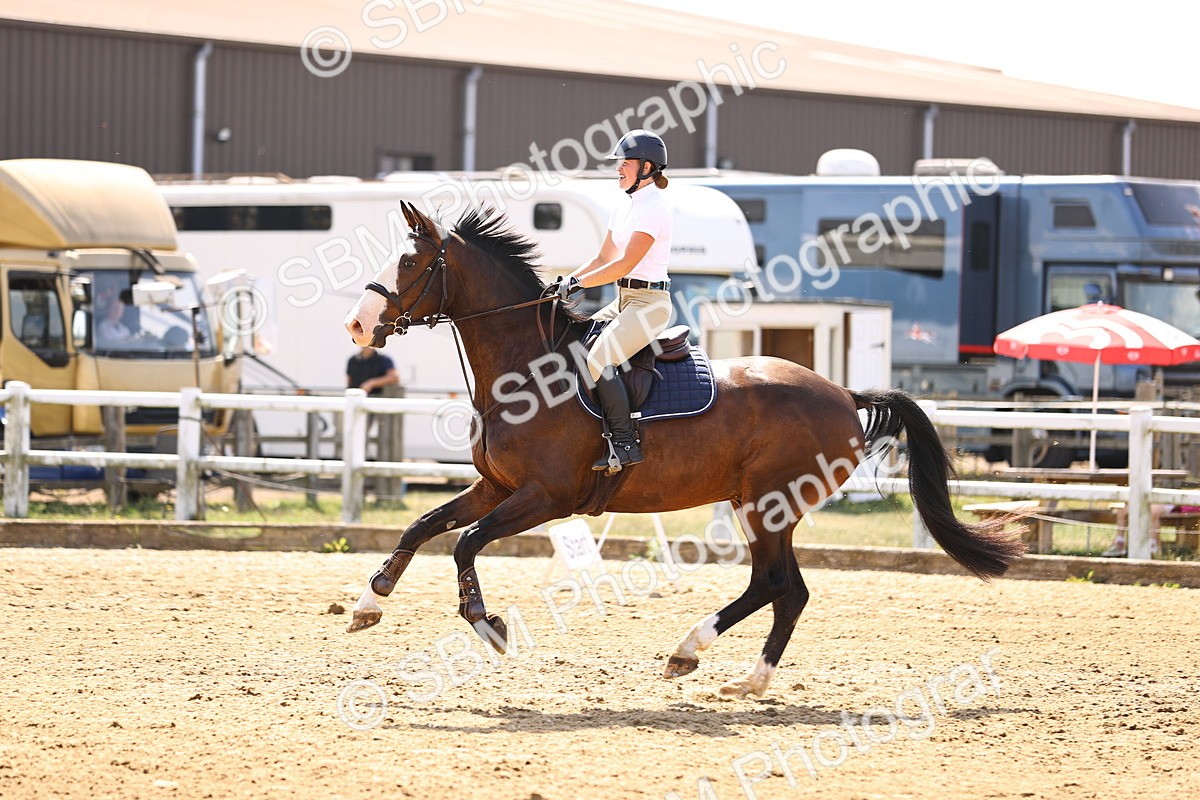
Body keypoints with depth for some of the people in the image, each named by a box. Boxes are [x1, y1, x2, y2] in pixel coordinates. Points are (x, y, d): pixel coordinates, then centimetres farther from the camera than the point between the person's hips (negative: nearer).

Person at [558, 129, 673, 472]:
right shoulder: (624, 206, 14)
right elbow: (604, 259, 19)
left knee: (598, 359, -25)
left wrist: (581, 283, -18)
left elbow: (625, 263, -22)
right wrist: (568, 281, 6)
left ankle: (625, 444, -22)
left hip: (649, 302, -10)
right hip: (624, 301, 10)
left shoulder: (652, 208, -15)